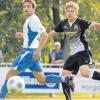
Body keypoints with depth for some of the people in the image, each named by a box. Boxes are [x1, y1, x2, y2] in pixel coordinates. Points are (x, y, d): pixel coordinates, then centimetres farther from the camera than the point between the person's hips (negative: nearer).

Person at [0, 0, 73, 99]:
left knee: (11, 72, -7)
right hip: (29, 51, 10)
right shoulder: (29, 20, 16)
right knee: (42, 79, 10)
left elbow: (44, 35, -21)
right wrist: (22, 35, 14)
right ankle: (66, 79, 6)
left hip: (29, 52, -10)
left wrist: (37, 51, -25)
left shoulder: (33, 20, -13)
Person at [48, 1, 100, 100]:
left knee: (84, 72, -32)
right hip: (74, 54, 7)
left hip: (83, 52, -7)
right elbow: (52, 33, 18)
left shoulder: (80, 22, -11)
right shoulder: (63, 23, 6)